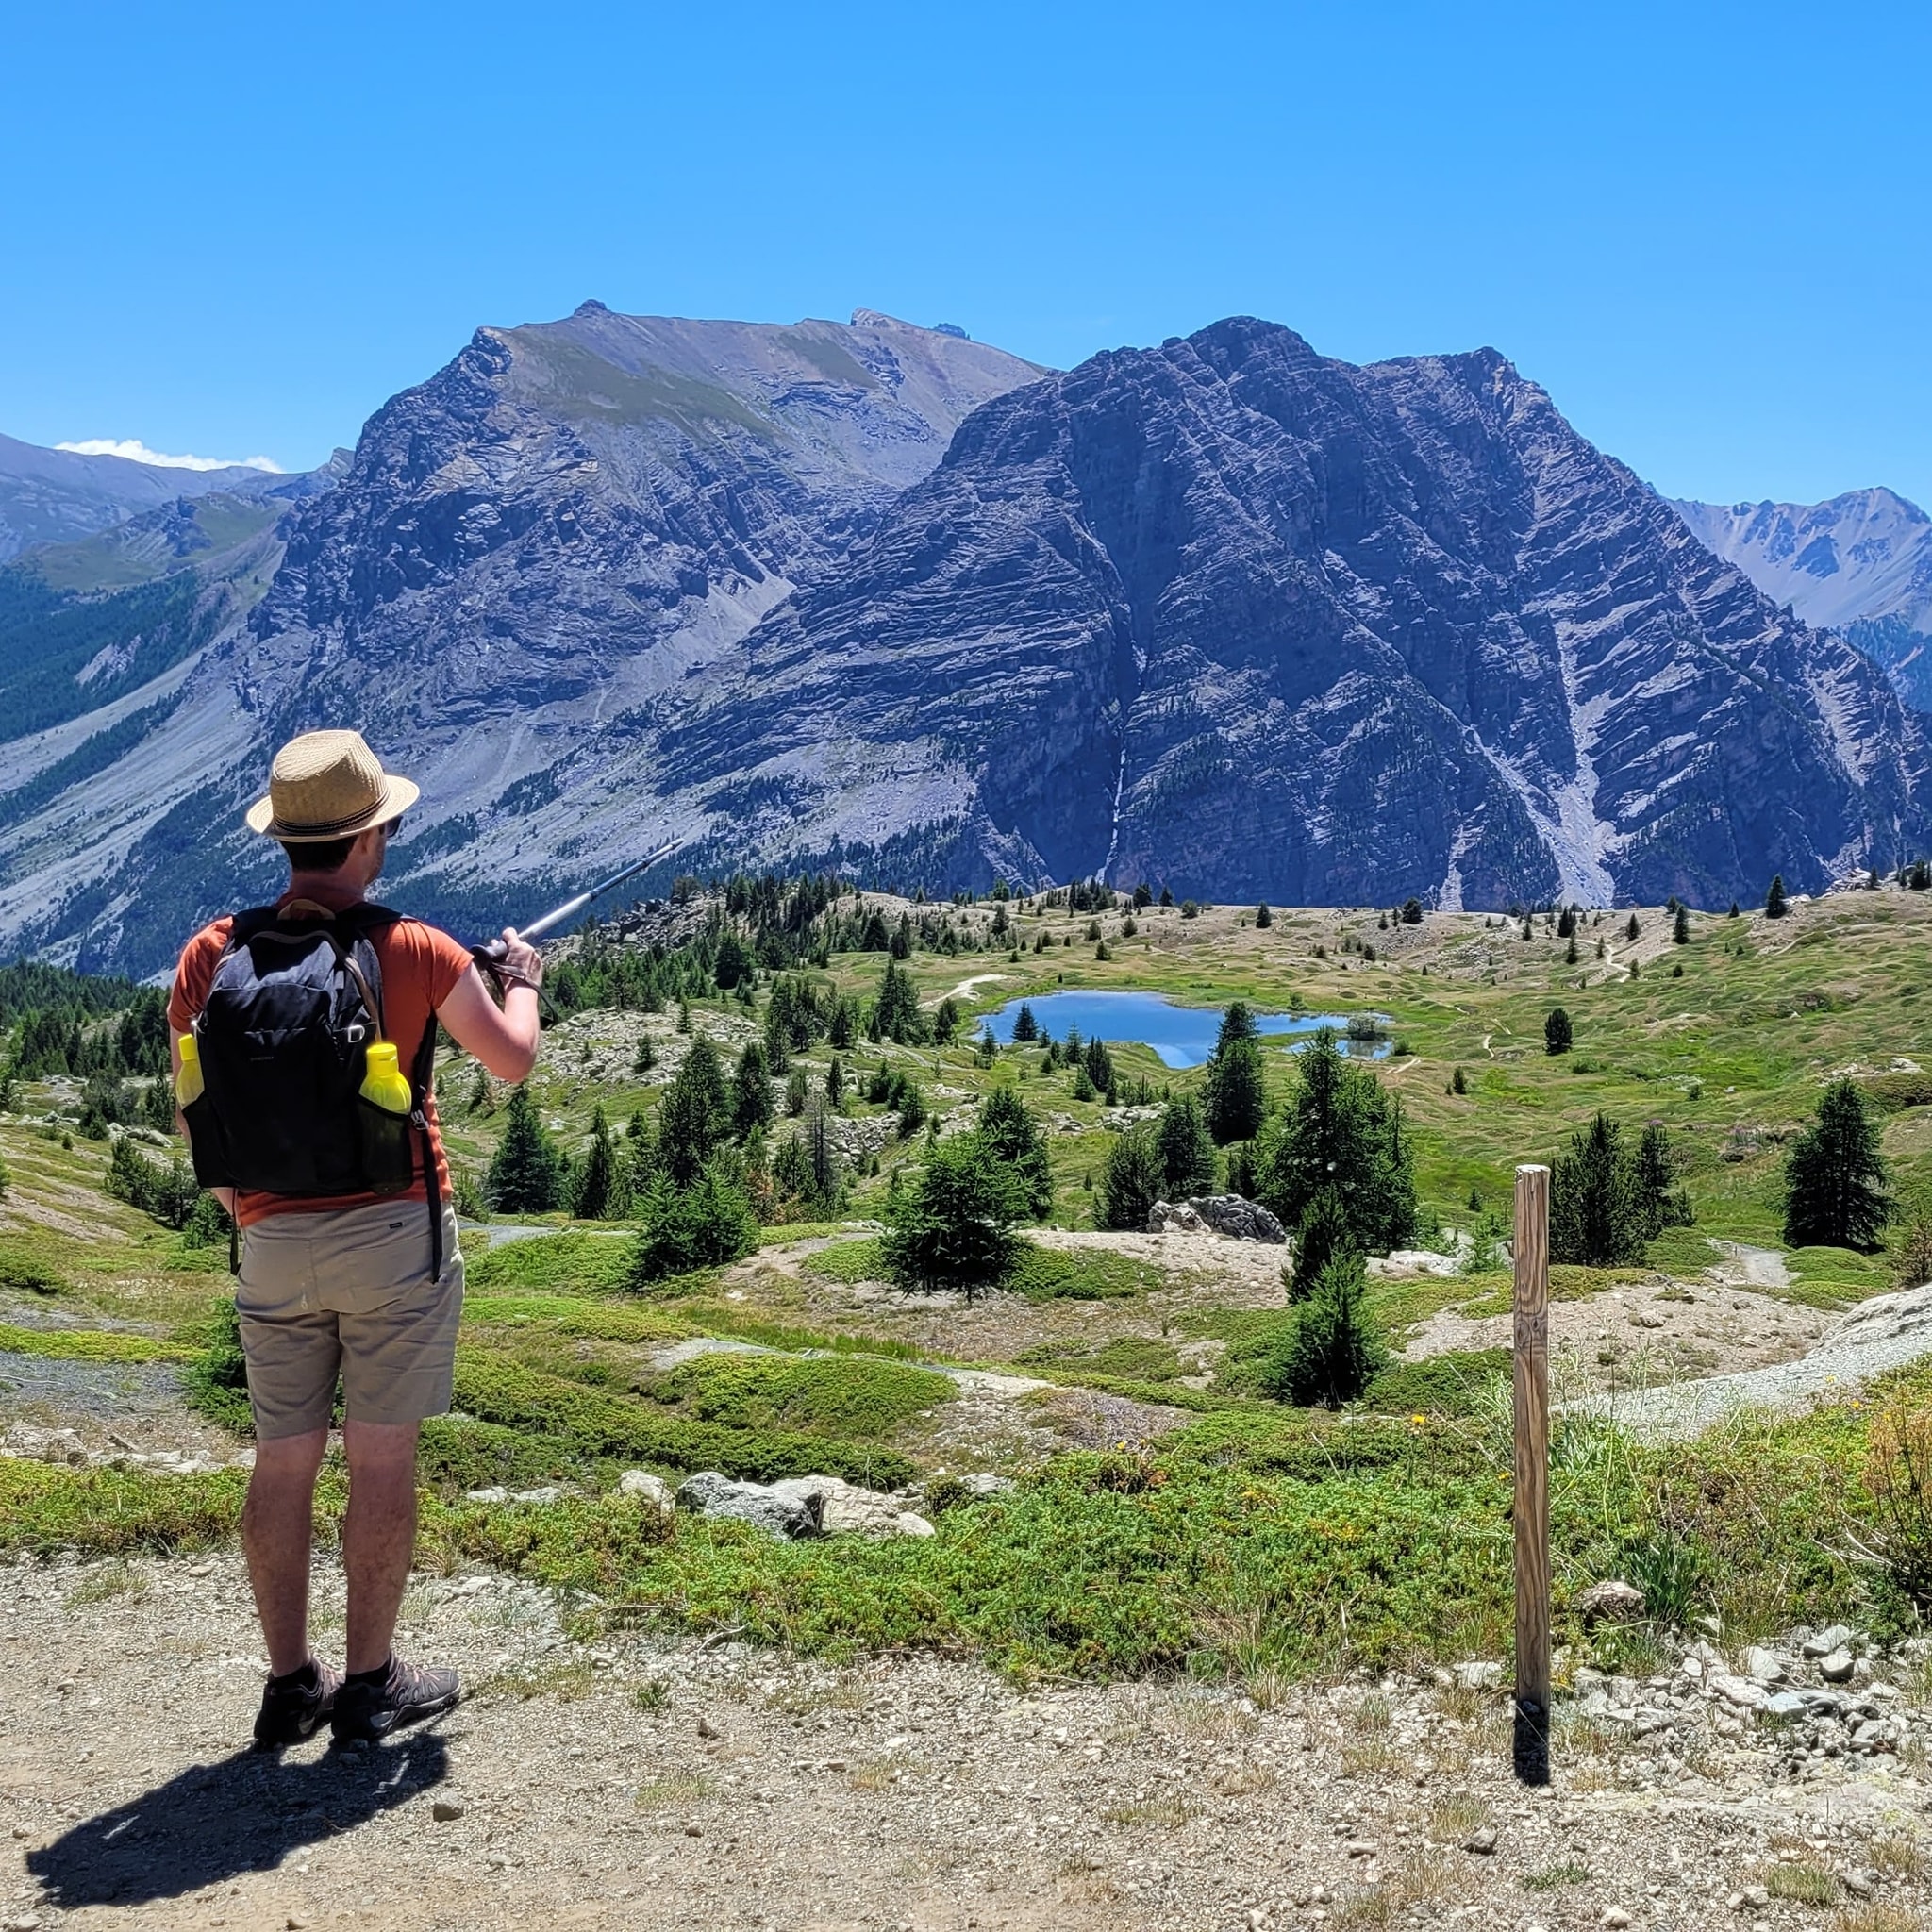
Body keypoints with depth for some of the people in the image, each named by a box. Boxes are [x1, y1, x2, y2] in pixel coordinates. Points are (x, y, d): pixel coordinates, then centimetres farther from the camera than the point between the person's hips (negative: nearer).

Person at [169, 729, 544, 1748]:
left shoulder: (211, 956, -2)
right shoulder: (417, 952, -10)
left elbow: (191, 1114, 7)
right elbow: (513, 1059, 4)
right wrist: (522, 979, 24)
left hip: (273, 1244, 3)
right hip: (393, 1233, -3)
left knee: (282, 1462, 11)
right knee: (381, 1460, 5)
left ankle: (291, 1684, 20)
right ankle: (371, 1682, 15)